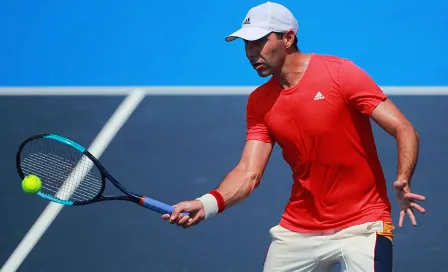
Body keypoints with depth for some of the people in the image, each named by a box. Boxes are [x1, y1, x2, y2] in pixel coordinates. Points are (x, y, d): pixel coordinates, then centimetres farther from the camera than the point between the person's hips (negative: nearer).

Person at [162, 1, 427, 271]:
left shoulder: (340, 73, -12)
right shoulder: (259, 102, 4)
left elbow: (404, 130, -14)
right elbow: (249, 173, -2)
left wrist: (402, 183, -31)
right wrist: (206, 204, -21)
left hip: (361, 225, -5)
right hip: (298, 229, 5)